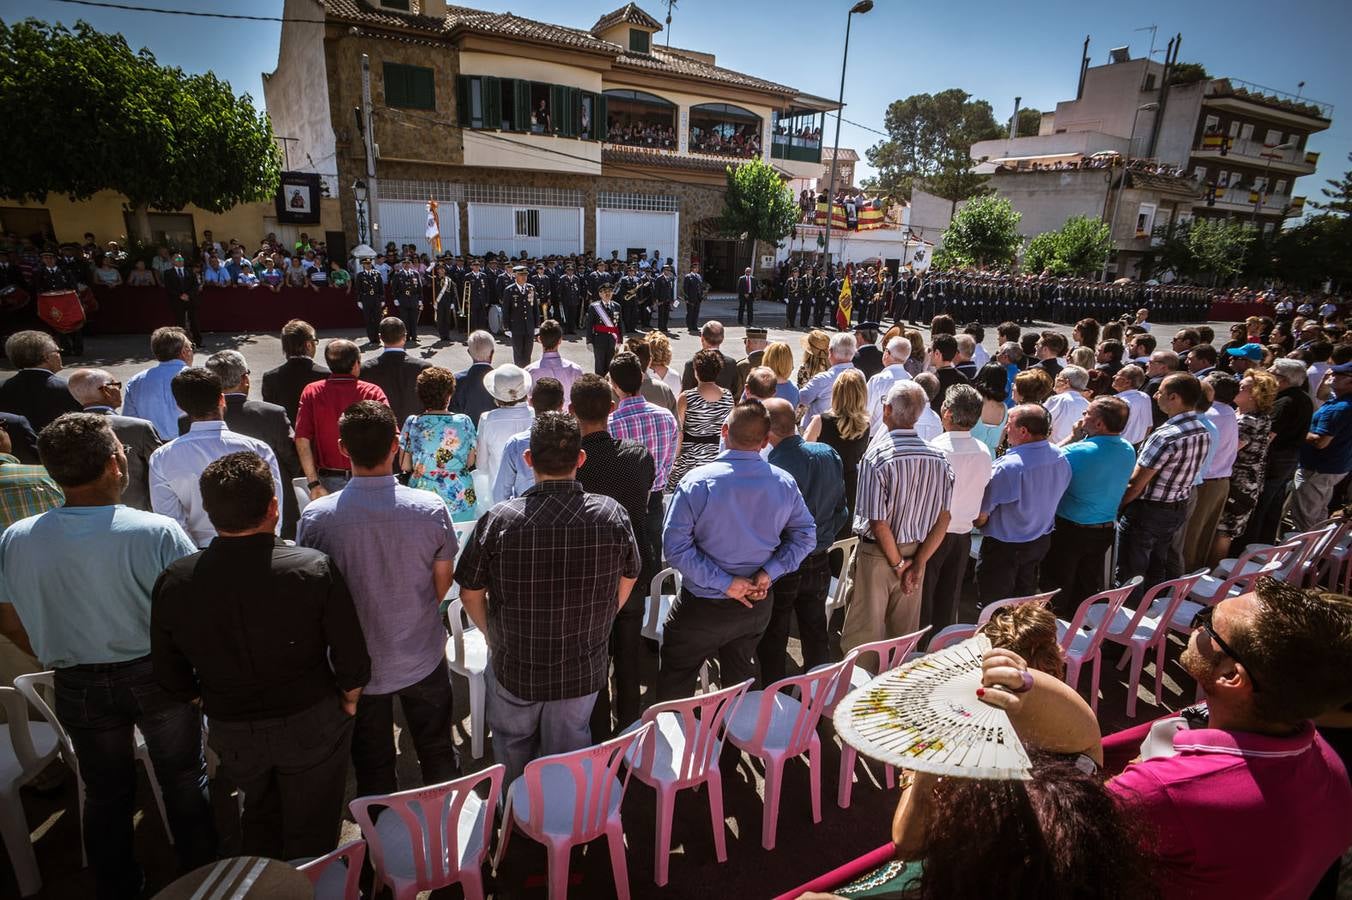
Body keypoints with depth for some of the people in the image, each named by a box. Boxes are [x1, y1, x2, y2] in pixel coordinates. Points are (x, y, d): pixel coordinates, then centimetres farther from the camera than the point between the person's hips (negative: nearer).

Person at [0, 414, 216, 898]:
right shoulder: (158, 532, -25)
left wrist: (65, 659, 16)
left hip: (80, 688, 3)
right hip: (159, 677, -2)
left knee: (106, 794, 23)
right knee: (184, 781, 19)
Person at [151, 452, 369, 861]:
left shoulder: (173, 582, -18)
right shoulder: (315, 569, -26)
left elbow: (169, 673, -3)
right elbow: (352, 659, -18)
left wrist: (212, 704, 16)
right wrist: (349, 699, 3)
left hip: (232, 732, 4)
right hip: (311, 724, -3)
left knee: (259, 816, 32)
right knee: (309, 835, 20)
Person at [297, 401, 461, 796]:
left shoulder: (316, 517, -20)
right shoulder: (431, 508, -19)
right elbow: (443, 583, -6)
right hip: (423, 660, 1)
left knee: (373, 766, 21)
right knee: (437, 753, 23)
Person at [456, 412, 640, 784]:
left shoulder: (498, 520, -23)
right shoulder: (612, 515, -17)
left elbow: (470, 594, -9)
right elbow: (627, 582, 0)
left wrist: (494, 636, 10)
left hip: (514, 668, 0)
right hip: (584, 669, 1)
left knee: (513, 744, 28)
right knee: (569, 747, 25)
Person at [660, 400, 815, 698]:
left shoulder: (697, 482, -21)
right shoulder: (785, 483, -9)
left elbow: (675, 548, -23)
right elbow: (806, 536, -2)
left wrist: (725, 582, -18)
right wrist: (768, 573, -10)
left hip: (702, 609, -4)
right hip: (758, 606, 4)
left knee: (674, 685, 17)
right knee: (740, 680, 26)